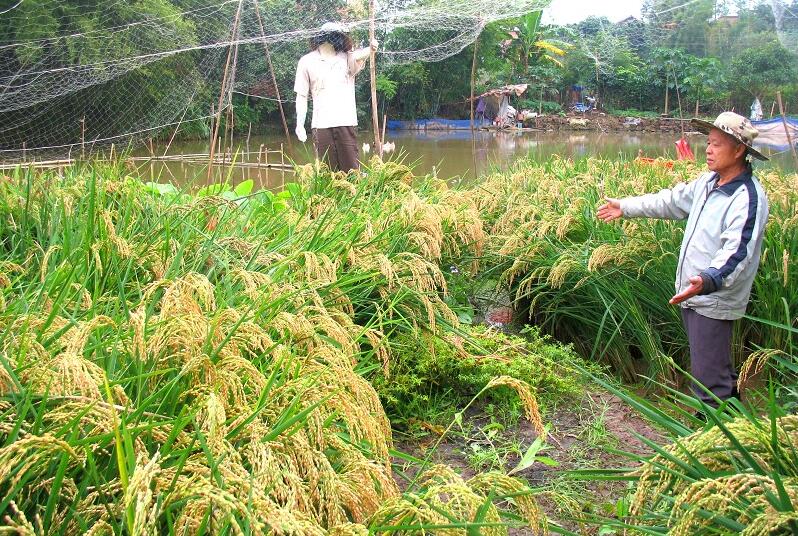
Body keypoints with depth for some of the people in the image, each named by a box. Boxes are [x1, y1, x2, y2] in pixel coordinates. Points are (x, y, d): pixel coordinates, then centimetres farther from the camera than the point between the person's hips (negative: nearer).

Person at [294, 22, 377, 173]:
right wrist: (300, 125, 0)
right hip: (321, 125, -1)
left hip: (347, 122, 1)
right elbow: (302, 96, 8)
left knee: (352, 171, -3)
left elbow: (358, 56, -13)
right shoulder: (306, 61, 8)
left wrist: (370, 50, -36)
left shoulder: (347, 57, 10)